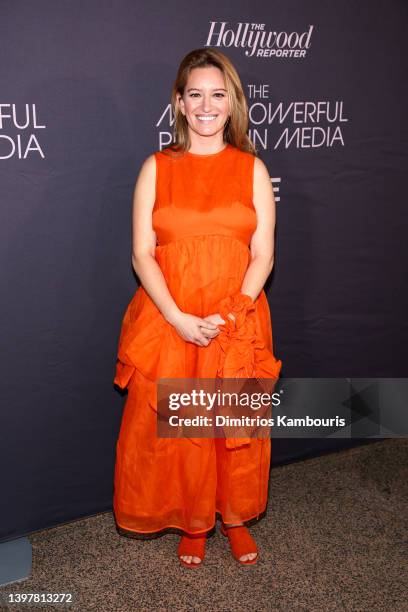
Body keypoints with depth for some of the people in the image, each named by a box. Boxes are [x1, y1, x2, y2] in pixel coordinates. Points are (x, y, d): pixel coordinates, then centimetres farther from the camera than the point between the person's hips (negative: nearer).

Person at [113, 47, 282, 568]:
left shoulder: (252, 168, 3)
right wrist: (180, 319, -16)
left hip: (238, 324, 1)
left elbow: (262, 254, -2)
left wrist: (229, 317, -15)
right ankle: (192, 523, 32)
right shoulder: (157, 168, 1)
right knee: (175, 427, 9)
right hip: (168, 324, 0)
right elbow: (142, 255, -4)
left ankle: (235, 517, 36)